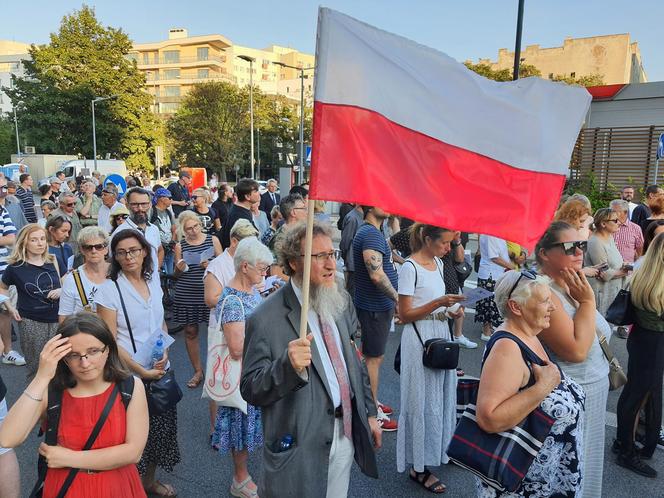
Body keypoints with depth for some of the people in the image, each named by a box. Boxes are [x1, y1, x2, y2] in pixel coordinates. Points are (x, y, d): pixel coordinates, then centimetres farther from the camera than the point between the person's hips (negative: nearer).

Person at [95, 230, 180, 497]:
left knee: (160, 428, 13)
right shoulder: (109, 289, -11)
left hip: (160, 370, 5)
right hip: (129, 374, -5)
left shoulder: (152, 282, 3)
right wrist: (142, 371, -15)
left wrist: (164, 353, -3)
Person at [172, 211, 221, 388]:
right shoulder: (180, 246, 4)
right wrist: (179, 269, -11)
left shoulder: (213, 240, 1)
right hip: (187, 295, 2)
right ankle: (198, 371, 22)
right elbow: (176, 275, 11)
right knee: (190, 331, 8)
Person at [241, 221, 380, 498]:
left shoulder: (341, 300, 2)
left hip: (345, 433, 6)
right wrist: (289, 366, -32)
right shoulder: (265, 319, -19)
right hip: (300, 444, -6)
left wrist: (369, 412, 14)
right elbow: (250, 390, -15)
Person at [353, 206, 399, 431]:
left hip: (378, 304, 10)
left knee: (373, 355, 19)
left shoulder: (373, 232, 13)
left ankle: (372, 402, 33)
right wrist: (397, 298, -20)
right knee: (374, 357, 0)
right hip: (374, 306, -10)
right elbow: (376, 274, -28)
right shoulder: (370, 234, -20)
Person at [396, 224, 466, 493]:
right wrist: (438, 303, -23)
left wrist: (450, 310, 2)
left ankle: (440, 448, 36)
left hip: (440, 334, 8)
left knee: (442, 393, 16)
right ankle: (419, 467, 14)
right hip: (420, 338, -8)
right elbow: (405, 315, -16)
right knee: (424, 400, 0)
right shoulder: (410, 267, -16)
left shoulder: (437, 263, 9)